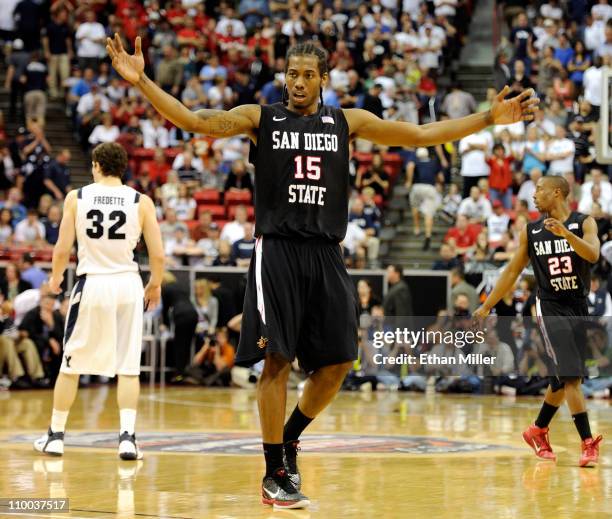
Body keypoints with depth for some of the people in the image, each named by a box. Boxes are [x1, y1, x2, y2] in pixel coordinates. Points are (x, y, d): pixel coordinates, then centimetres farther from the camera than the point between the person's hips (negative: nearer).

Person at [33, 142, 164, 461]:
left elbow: (62, 249, -3)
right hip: (128, 284, 0)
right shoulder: (141, 202, -1)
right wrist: (155, 284, 16)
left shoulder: (76, 198, -2)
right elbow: (158, 255, -2)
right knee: (128, 367, 6)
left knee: (71, 364, 12)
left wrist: (55, 279, 16)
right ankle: (127, 437, -4)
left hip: (91, 282, 0)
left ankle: (55, 436, 18)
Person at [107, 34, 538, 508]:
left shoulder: (347, 122, 10)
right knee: (277, 361, -7)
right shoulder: (260, 118, 3)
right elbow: (191, 120, -6)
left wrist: (491, 118, 4)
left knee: (337, 363, 4)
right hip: (278, 252, -3)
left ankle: (289, 439, 27)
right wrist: (141, 81, -19)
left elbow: (421, 136, 10)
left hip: (326, 256, 3)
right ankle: (275, 474, 3)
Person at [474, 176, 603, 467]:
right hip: (551, 308, -1)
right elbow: (512, 271, 10)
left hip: (579, 308, 1)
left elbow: (593, 255, -21)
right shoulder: (530, 232, 3)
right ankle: (588, 443, -14)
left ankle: (538, 431, 32)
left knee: (562, 379, 11)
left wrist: (564, 232, -34)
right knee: (571, 377, -13)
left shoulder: (584, 223, -2)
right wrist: (487, 306, 9)